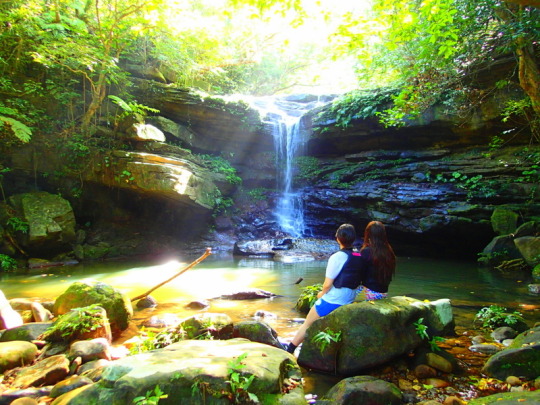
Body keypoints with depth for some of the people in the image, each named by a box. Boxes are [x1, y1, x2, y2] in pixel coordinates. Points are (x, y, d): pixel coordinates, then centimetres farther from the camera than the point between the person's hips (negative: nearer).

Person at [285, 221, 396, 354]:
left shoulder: (337, 257, -19)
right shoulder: (359, 256, -2)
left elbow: (327, 284, -18)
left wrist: (322, 293, 2)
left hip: (331, 302, -6)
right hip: (348, 303, 6)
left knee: (306, 325, 11)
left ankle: (288, 351, 21)